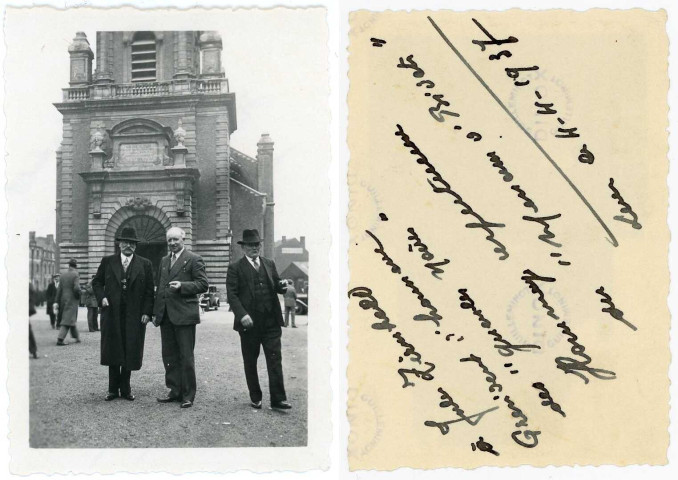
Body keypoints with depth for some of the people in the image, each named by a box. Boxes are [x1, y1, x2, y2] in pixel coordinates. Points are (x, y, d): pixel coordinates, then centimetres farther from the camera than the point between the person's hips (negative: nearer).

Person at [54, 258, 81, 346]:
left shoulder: (63, 275, 7)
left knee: (71, 319, 18)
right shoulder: (75, 275, -11)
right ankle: (60, 339, -16)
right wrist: (78, 296, -2)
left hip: (63, 299, 7)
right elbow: (76, 288, -22)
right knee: (68, 320, -7)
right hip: (72, 300, -7)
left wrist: (56, 302, 7)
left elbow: (59, 289, 6)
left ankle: (77, 337, 27)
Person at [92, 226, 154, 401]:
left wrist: (147, 312, -5)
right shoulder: (108, 261, 8)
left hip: (134, 315, 0)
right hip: (112, 313, 1)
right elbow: (96, 282, 15)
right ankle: (113, 389, 16)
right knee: (113, 352, 5)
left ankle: (125, 389, 16)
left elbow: (149, 291, 3)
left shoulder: (145, 264, 5)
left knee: (130, 353, 4)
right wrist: (101, 297, -2)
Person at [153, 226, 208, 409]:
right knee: (169, 356, 11)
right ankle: (175, 391, 22)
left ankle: (188, 395, 8)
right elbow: (159, 286, 20)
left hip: (184, 315, -7)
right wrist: (156, 312, 15)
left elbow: (203, 284, -8)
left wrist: (182, 286, -21)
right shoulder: (164, 260, 17)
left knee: (186, 357, -1)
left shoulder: (194, 260, -4)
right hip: (165, 316, 7)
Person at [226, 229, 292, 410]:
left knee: (275, 359, -2)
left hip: (271, 321, 2)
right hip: (249, 322, -2)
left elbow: (276, 286, 14)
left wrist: (282, 285, -11)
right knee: (250, 361, 9)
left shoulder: (269, 264, 13)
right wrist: (242, 314, -20)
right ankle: (255, 398, 23)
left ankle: (278, 399, 2)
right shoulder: (235, 268, 0)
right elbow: (231, 294, -7)